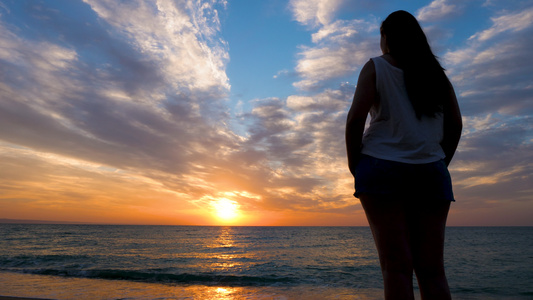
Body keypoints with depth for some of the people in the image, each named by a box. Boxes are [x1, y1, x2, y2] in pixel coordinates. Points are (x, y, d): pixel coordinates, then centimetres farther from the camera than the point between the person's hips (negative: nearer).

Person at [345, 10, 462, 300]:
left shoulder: (376, 67, 4)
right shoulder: (435, 71, 17)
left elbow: (356, 117, -10)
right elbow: (455, 126, 13)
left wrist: (354, 165, -1)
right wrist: (439, 165, 20)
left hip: (382, 168, -4)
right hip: (430, 172, 4)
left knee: (397, 267, -5)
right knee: (432, 269, 4)